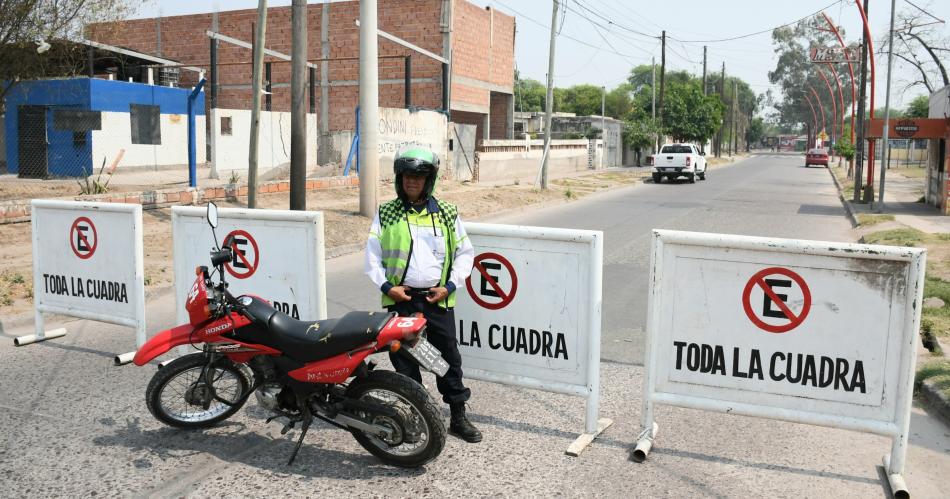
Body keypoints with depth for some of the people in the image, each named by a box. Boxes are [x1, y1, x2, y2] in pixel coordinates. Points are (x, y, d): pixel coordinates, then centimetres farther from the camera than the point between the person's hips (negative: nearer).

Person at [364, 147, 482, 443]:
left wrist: (449, 286, -3)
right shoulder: (386, 214, 5)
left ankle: (458, 417, 17)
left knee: (449, 358, 5)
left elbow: (465, 253, 9)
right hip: (400, 298, 0)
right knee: (404, 360, 6)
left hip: (437, 298, 0)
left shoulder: (447, 214, 6)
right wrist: (386, 286, -7)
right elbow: (373, 255, 6)